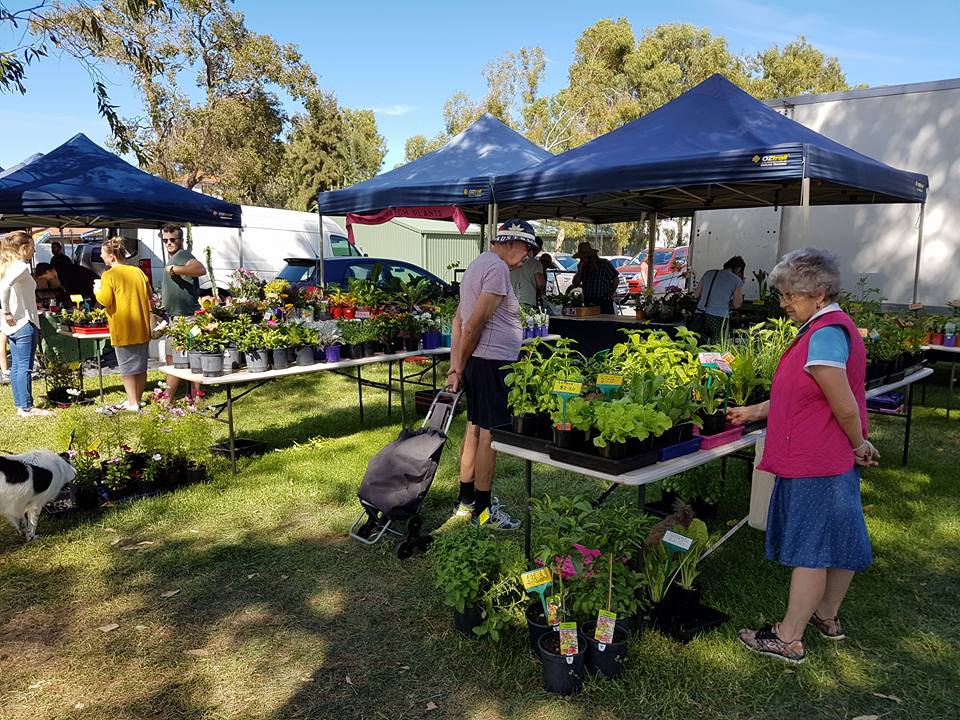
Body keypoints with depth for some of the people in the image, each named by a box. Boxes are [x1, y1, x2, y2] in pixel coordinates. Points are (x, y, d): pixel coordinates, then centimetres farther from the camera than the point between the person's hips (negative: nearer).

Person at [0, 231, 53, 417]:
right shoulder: (21, 267, -16)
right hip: (24, 323, -9)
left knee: (16, 366, 13)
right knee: (25, 367, -3)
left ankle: (20, 405, 20)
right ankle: (27, 408, 2)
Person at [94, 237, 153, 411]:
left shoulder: (109, 275, -11)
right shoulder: (138, 271, 7)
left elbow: (105, 300, -17)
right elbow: (149, 295, 14)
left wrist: (98, 289, 1)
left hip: (123, 330, -6)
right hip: (142, 328, 6)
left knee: (127, 368, 2)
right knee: (141, 366, 13)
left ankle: (132, 403, 5)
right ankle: (138, 399, 23)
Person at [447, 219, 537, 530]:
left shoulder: (477, 265, 18)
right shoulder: (497, 268, -14)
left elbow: (459, 319, 16)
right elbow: (476, 321, -20)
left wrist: (456, 366, 11)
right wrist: (460, 367, -11)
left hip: (476, 362, 11)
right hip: (493, 361, -10)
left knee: (475, 428, 16)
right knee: (491, 433, -3)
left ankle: (466, 499, 27)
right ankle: (482, 508, 6)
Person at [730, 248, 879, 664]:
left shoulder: (824, 335, -22)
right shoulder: (837, 327, 12)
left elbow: (845, 405, -23)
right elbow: (802, 396, 16)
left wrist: (860, 446, -7)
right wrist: (753, 412, 14)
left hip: (816, 463, -10)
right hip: (837, 461, 10)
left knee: (810, 548, -1)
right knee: (840, 540, 19)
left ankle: (789, 639, 11)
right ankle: (827, 616, 36)